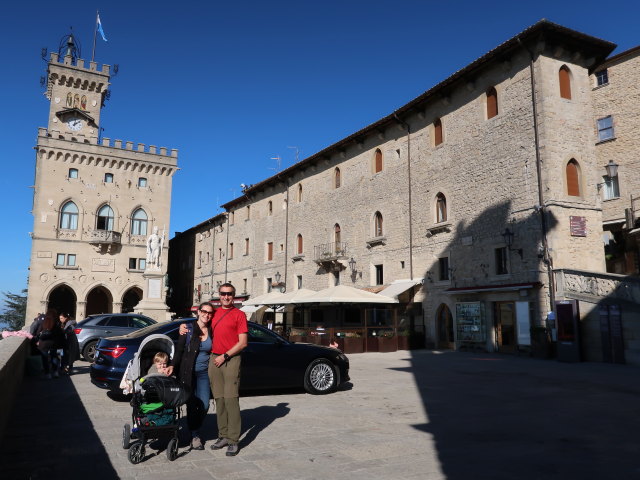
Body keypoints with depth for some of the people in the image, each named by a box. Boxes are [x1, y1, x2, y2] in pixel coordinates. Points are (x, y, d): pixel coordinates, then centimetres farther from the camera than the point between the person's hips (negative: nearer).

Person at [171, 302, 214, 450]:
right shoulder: (188, 329, -4)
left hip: (204, 373, 2)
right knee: (191, 404, 5)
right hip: (188, 372, -2)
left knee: (204, 405, -1)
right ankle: (194, 435, 20)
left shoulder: (212, 331, 4)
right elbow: (179, 351, -3)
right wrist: (174, 368, -11)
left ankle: (195, 429, 25)